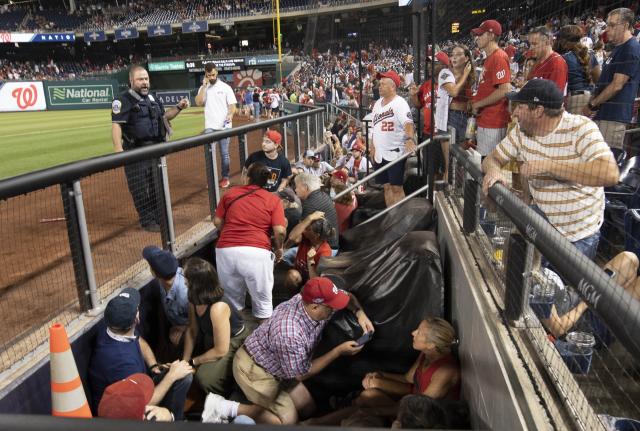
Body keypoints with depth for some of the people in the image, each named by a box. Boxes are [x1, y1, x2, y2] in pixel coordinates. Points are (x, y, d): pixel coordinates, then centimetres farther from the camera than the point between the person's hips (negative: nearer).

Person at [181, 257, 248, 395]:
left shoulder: (217, 308, -39)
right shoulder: (195, 299, -16)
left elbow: (221, 350, -29)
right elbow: (192, 330, -2)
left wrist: (193, 362, -16)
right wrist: (185, 361, -7)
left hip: (235, 343, -8)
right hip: (211, 337, 8)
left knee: (205, 376, -25)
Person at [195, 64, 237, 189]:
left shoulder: (225, 87, 0)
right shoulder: (203, 88, 7)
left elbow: (232, 105, -4)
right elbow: (198, 103, -8)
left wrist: (230, 114, -25)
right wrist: (204, 86, -9)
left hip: (224, 126, -2)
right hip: (209, 127, 2)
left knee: (224, 153, 5)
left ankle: (225, 178, 15)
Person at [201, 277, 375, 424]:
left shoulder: (311, 300, -16)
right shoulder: (290, 333, -38)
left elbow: (347, 297, 5)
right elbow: (301, 374, -21)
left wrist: (360, 313, -14)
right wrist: (339, 351, -20)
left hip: (277, 368, 9)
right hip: (254, 369, -8)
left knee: (308, 409, 8)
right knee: (288, 420, -10)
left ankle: (257, 398, 18)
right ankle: (226, 408, -5)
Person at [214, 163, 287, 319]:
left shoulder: (230, 193, 13)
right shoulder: (273, 199, 4)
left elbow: (217, 222, 17)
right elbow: (280, 231, -6)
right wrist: (279, 249, 13)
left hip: (226, 250, 3)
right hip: (256, 252, -3)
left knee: (231, 298, 23)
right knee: (262, 299, 15)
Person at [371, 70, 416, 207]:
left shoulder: (399, 103, -14)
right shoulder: (377, 103, 11)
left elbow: (408, 122, -29)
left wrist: (410, 138, -47)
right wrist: (373, 146, 17)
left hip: (395, 152, -7)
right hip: (380, 153, 8)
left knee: (396, 187, -5)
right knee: (386, 186, 14)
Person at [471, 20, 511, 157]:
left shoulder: (499, 57, -13)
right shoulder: (489, 58, 18)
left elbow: (504, 91, -22)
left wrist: (478, 104, -14)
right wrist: (475, 100, 12)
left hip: (493, 123, -10)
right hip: (484, 121, 10)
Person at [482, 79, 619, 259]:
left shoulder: (581, 128, -20)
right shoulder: (521, 131, -4)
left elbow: (610, 174, -34)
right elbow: (492, 159, 5)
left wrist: (549, 166, -35)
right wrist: (493, 170, -21)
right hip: (542, 217, 4)